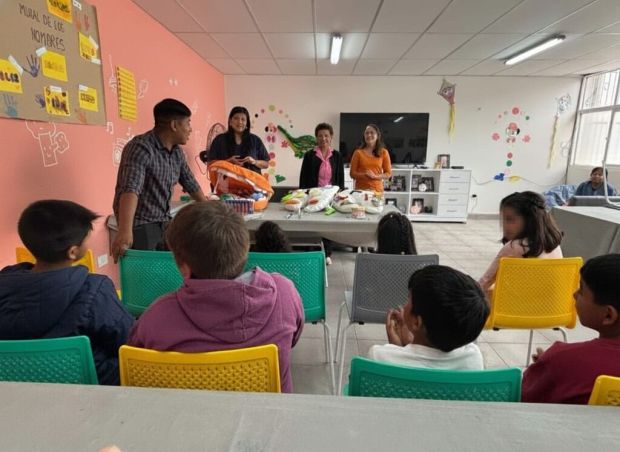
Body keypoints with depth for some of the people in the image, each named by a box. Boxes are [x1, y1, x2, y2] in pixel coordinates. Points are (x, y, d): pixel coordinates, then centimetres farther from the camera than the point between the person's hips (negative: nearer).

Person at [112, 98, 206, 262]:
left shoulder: (177, 152, 6)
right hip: (140, 226, -7)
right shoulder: (141, 147, -19)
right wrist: (125, 231, -46)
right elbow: (131, 189, -33)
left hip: (164, 223, 7)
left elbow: (190, 183, 20)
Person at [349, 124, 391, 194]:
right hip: (360, 190, 0)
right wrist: (364, 175, -15)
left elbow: (388, 173, 6)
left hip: (377, 190, 1)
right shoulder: (358, 152, 3)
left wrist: (375, 176, -11)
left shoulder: (383, 152, 6)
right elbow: (352, 173, 3)